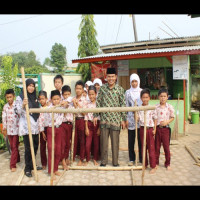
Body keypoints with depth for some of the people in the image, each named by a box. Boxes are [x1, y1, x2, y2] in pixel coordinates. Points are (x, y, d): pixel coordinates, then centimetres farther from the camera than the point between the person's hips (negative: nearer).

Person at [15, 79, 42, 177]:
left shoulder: (34, 97, 14)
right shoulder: (20, 97, -3)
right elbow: (18, 112, -8)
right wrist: (23, 105, -26)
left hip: (35, 126, 6)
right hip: (26, 126, -6)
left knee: (35, 146, 10)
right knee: (29, 147, -3)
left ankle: (32, 164, 27)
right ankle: (27, 168, 12)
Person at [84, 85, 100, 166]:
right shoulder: (87, 105, 3)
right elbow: (86, 117, 4)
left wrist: (99, 128, -7)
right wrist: (86, 128, 0)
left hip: (97, 124, -1)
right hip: (89, 124, 1)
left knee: (96, 143, 9)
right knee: (87, 144, 1)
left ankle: (95, 159, 27)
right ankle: (87, 160, 20)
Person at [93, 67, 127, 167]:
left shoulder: (120, 89, -1)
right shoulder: (102, 88, 2)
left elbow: (123, 105, 1)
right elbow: (98, 102, 6)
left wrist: (123, 119, -1)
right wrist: (95, 115, 2)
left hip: (116, 119, -1)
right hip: (104, 119, 1)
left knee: (115, 141, 8)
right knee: (103, 141, 9)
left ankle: (115, 161, 24)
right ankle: (103, 161, 25)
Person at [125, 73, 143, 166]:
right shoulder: (127, 92, 7)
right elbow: (126, 106, 6)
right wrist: (126, 119, 1)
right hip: (131, 119, 1)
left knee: (141, 140, 3)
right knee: (131, 140, 5)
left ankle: (142, 158, 19)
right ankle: (131, 159, 19)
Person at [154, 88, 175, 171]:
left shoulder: (170, 107, -3)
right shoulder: (156, 107, -2)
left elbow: (172, 117, 5)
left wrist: (167, 122, -13)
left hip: (166, 128, -1)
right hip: (157, 128, 1)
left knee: (166, 147, 6)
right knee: (157, 146, 10)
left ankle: (167, 163, 22)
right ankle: (156, 162, 25)